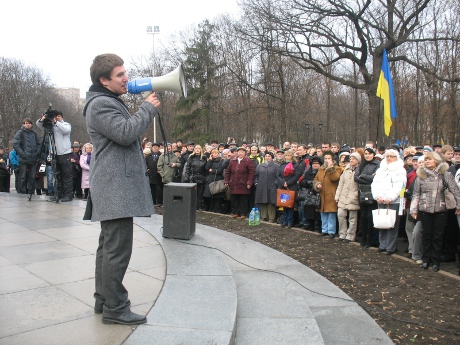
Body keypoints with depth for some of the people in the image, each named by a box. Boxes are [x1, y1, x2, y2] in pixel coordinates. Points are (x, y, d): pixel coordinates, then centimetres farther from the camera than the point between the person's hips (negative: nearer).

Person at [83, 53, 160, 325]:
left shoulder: (110, 101, 22)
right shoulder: (100, 104, -11)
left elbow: (127, 134, 24)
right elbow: (126, 133, -21)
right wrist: (148, 108, -11)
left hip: (117, 186, 11)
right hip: (116, 187, -11)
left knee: (109, 245, 15)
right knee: (118, 248, -9)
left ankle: (104, 299, 26)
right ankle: (115, 308, -2)